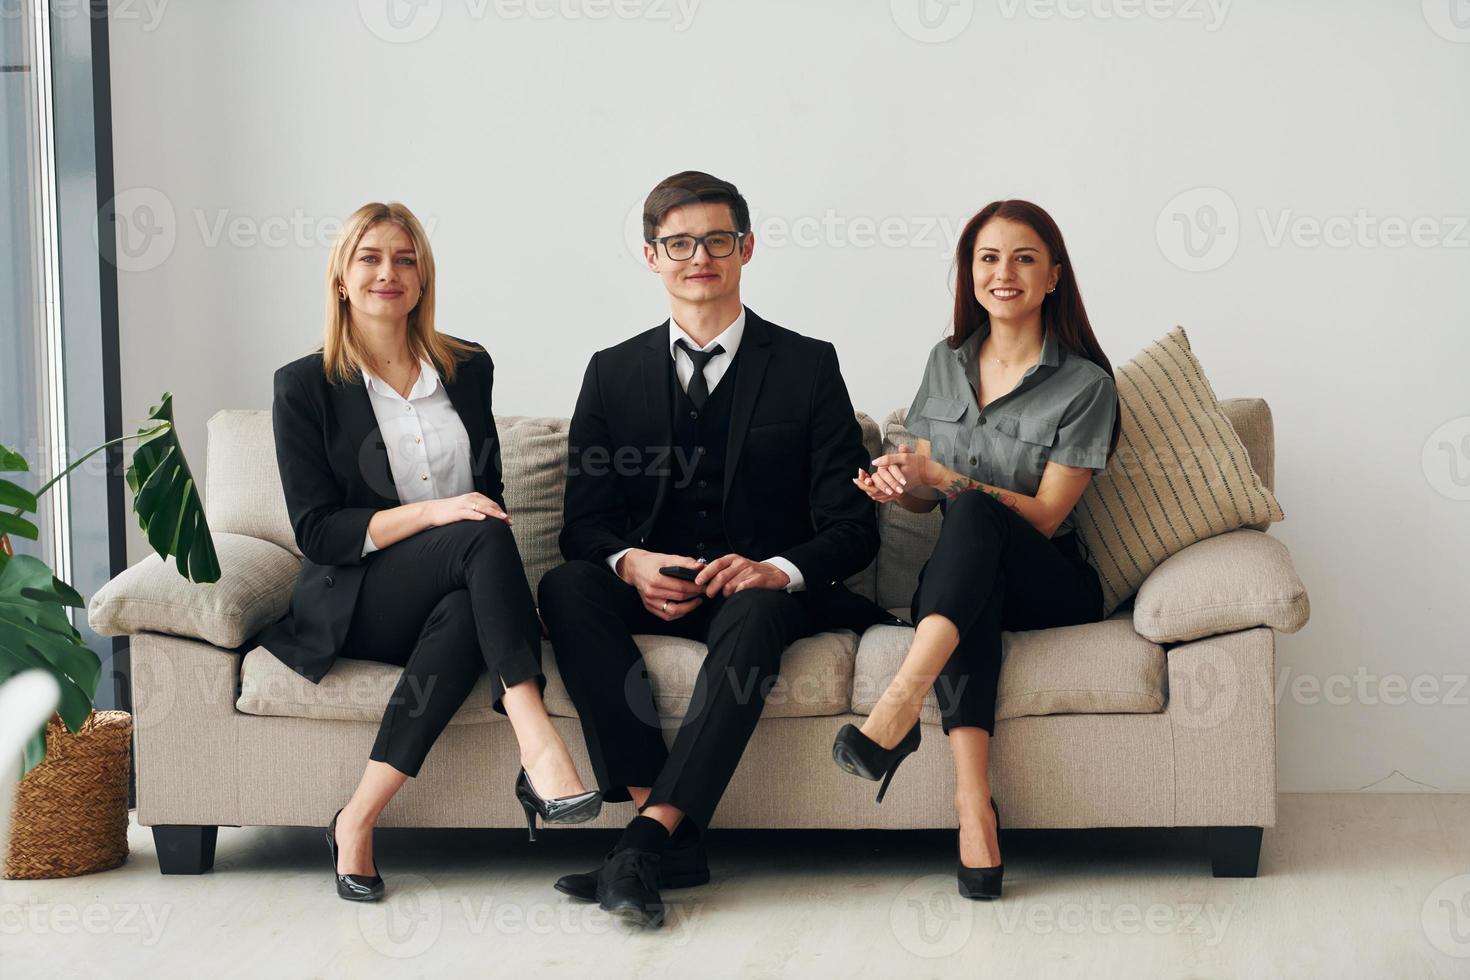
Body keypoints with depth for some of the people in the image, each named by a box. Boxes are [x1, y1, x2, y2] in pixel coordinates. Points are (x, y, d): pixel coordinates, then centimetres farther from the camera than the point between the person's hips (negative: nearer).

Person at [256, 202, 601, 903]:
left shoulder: (468, 369, 13)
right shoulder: (306, 386, 1)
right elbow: (316, 532, -6)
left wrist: (489, 517, -4)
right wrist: (432, 512, -19)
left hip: (455, 594, 4)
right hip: (353, 603, -3)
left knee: (461, 615, -35)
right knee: (485, 539, -32)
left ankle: (359, 820, -34)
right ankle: (537, 746, -45)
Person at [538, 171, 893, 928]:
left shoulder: (807, 366, 7)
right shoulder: (613, 372, 13)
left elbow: (852, 525, 1)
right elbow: (583, 524, 7)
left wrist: (777, 571, -21)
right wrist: (631, 563, -17)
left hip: (764, 590, -2)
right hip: (650, 590, 2)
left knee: (754, 611, -37)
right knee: (565, 586, -29)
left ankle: (647, 840, -46)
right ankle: (671, 833, -37)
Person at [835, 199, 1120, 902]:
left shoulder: (1084, 384, -4)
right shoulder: (947, 362, 11)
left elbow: (1045, 514, -10)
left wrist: (943, 478, -21)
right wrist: (899, 484, -9)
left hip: (1048, 585, -3)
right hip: (962, 580, 3)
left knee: (974, 513, -36)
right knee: (961, 588, -37)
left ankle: (900, 703, -53)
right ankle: (972, 798, -51)